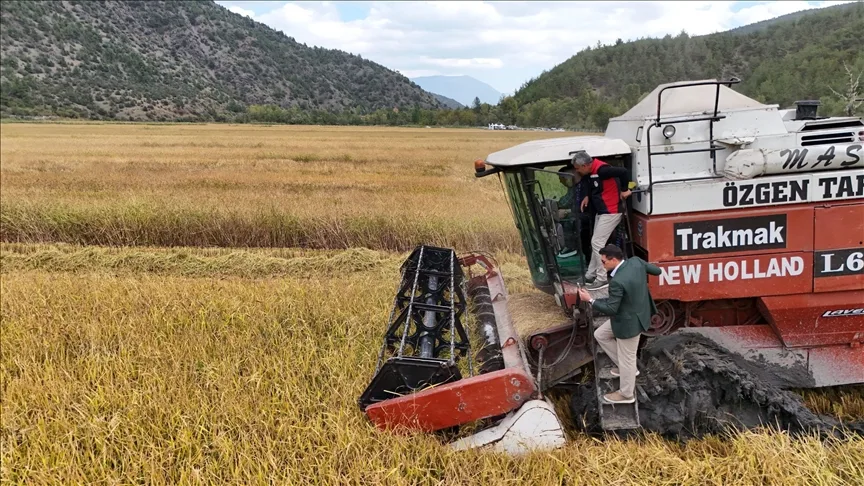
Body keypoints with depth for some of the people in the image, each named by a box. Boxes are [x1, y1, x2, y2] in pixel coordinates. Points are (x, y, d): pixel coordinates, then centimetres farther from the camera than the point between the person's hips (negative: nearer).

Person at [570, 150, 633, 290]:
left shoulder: (601, 169, -27)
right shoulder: (590, 171, 2)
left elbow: (623, 172, -33)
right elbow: (586, 182, 22)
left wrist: (624, 190, -19)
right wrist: (586, 196, 4)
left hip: (611, 212, -10)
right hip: (601, 211, 10)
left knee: (597, 243, -10)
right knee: (596, 243, 15)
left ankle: (602, 279, -2)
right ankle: (591, 274, 25)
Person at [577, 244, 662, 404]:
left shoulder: (617, 282, -34)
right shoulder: (636, 261, -10)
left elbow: (610, 309, -26)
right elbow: (657, 271, 4)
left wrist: (590, 300, -17)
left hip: (629, 322, -9)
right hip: (633, 314, 9)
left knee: (626, 359, 11)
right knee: (600, 335, 22)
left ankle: (626, 394, 32)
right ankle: (627, 366, 32)